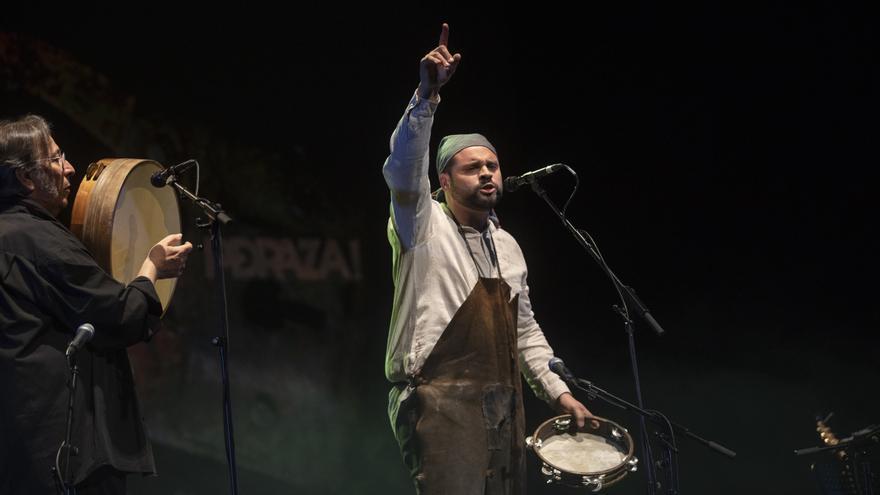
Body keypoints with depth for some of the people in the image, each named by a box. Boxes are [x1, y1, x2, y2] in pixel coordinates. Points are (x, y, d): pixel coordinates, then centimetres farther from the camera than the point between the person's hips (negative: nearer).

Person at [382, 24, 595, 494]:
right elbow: (403, 169, -22)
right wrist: (427, 97, -34)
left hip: (503, 404, 7)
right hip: (442, 403, -7)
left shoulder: (507, 246, 18)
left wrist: (558, 391, 14)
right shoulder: (424, 226, -2)